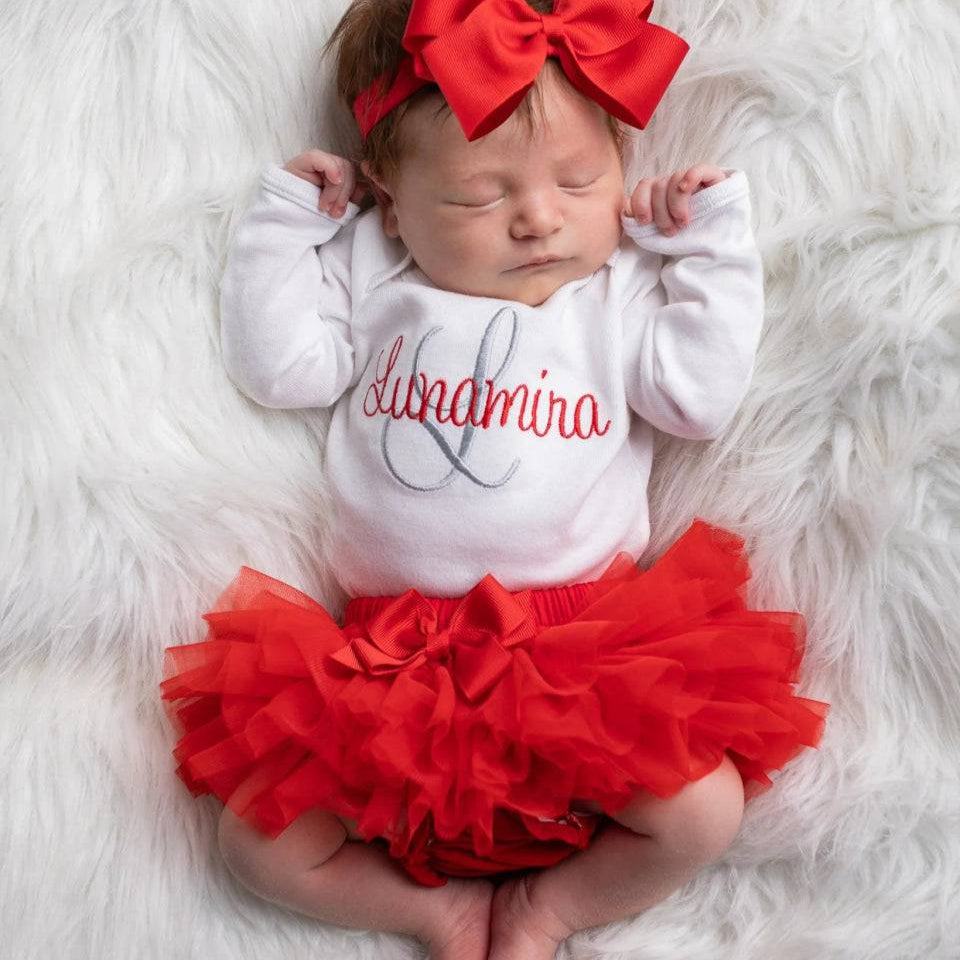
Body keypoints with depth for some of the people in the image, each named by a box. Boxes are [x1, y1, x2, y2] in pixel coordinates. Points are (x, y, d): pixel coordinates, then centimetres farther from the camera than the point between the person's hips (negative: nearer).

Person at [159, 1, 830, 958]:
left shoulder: (625, 287, 7)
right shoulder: (369, 272, 8)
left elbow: (703, 397, -1)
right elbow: (278, 366, 5)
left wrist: (709, 240, 1)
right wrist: (286, 220, 4)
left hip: (586, 643, 0)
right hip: (388, 653, 1)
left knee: (704, 810, -18)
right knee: (257, 839, -8)